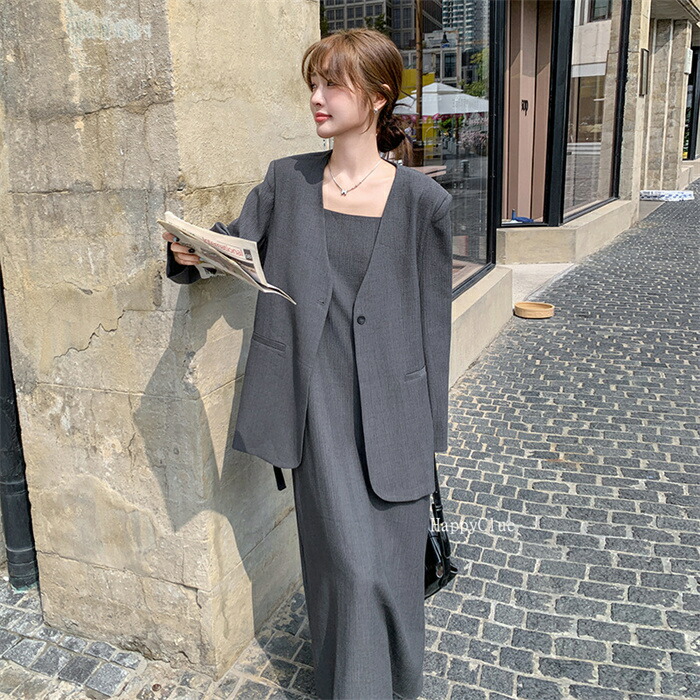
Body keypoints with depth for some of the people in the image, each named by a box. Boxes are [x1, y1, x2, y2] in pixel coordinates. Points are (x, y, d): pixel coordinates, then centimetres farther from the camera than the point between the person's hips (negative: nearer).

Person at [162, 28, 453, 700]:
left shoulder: (421, 199, -5)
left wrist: (429, 428, 3)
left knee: (392, 558, 11)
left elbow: (431, 315, -1)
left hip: (390, 407, 0)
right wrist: (192, 251, -12)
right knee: (348, 560, 4)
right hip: (319, 404, 1)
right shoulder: (286, 181, 2)